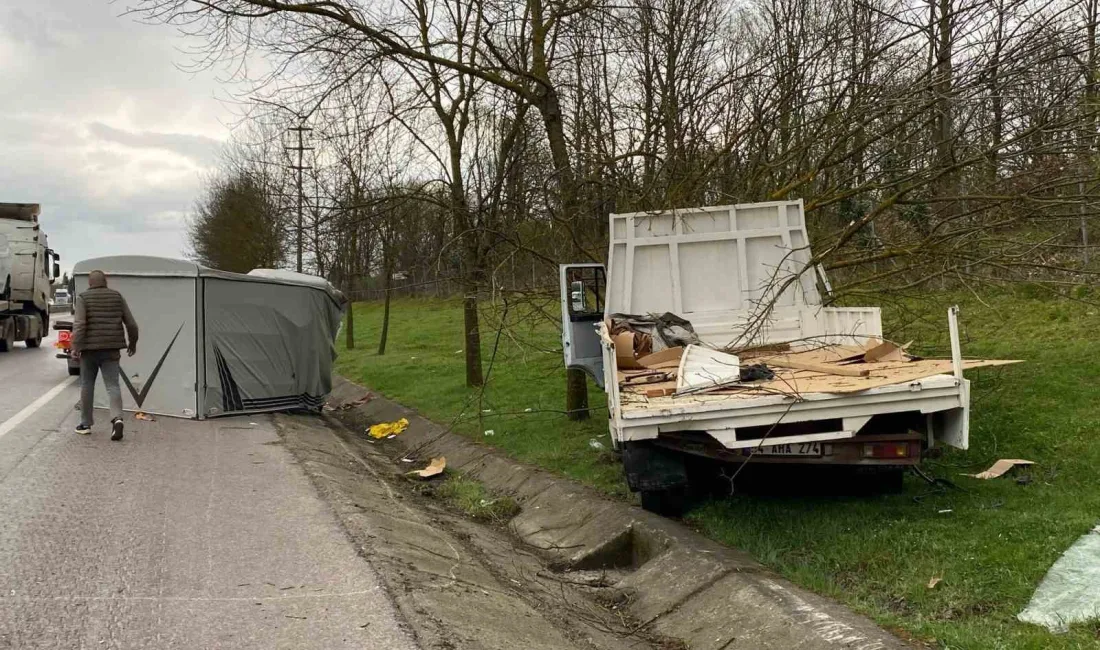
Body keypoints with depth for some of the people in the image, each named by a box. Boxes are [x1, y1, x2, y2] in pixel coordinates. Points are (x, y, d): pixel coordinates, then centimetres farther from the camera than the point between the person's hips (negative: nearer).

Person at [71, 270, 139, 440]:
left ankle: (86, 423, 19)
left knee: (87, 385, 12)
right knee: (112, 385, 0)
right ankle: (117, 418, -22)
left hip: (90, 349, -1)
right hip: (111, 349, 2)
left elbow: (79, 324, -15)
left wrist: (76, 346, -15)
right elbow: (131, 324, 7)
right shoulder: (117, 297, 7)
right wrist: (132, 343, 20)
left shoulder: (83, 298, -1)